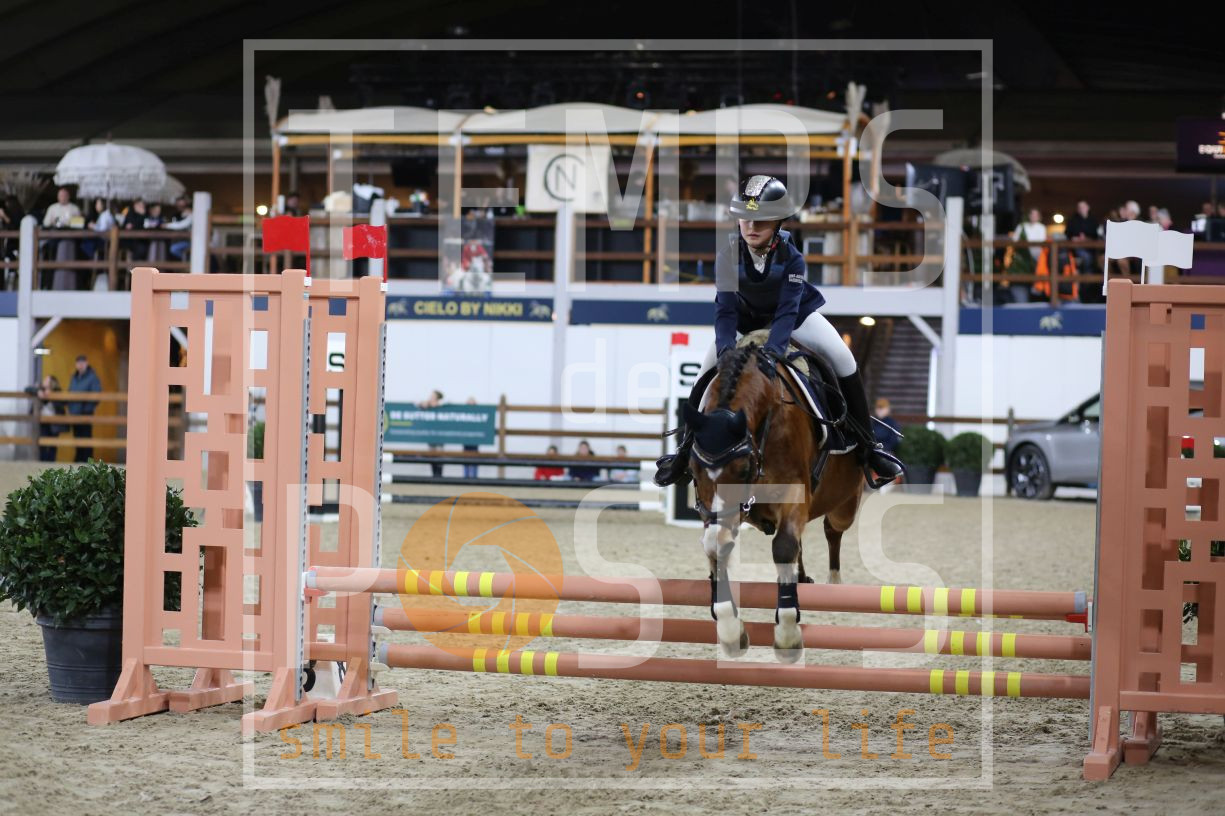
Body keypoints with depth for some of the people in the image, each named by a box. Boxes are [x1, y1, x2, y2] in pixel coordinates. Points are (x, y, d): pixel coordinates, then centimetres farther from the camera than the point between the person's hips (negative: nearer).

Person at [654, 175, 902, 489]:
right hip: (746, 317, 1)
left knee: (844, 360, -18)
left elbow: (788, 309, -37)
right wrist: (726, 347, -44)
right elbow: (725, 308, -27)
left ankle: (867, 446, -7)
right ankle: (685, 451, 7)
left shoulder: (791, 256, -31)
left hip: (793, 314, -1)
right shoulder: (729, 254, -27)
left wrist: (773, 350, -51)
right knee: (707, 370, -10)